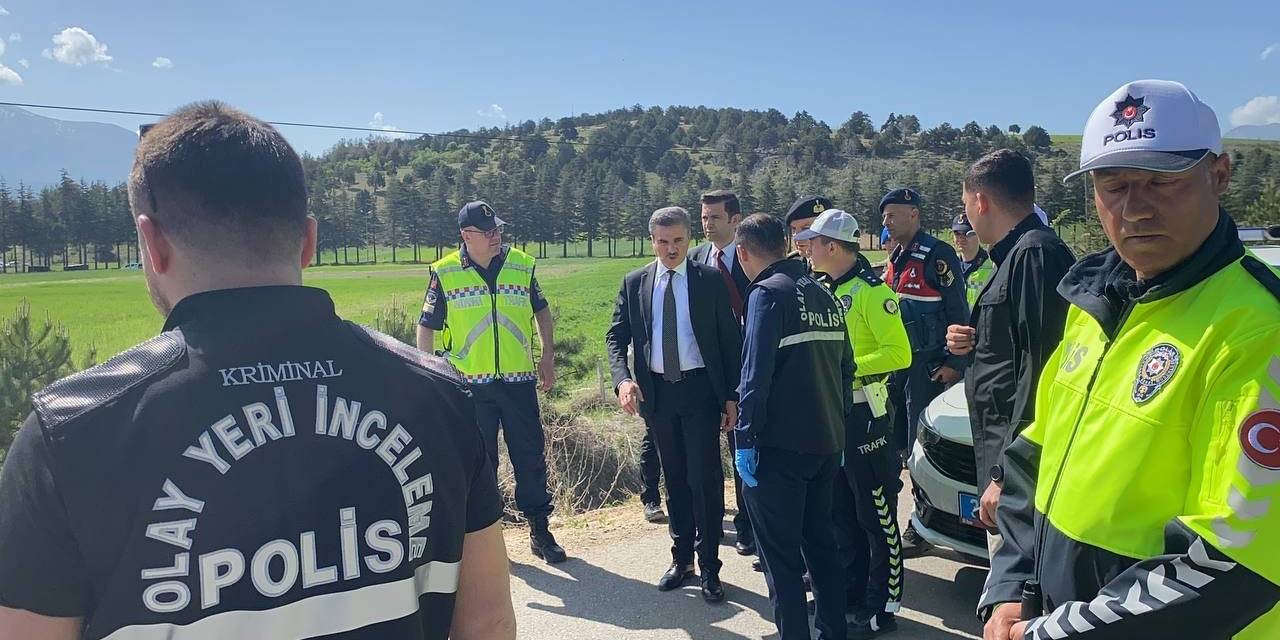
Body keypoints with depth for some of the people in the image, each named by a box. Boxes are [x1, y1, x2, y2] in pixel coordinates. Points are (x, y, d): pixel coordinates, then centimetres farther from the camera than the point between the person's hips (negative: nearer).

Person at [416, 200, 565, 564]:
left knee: (531, 456, 7)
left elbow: (541, 311, 16)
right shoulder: (445, 273, -3)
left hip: (519, 380, 2)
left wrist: (547, 357, 10)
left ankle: (540, 530, 21)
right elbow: (426, 326, 4)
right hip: (470, 384, -2)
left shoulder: (521, 265, 3)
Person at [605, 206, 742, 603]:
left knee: (705, 477, -4)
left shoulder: (711, 280, -2)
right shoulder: (634, 283, 4)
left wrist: (732, 396, -4)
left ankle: (708, 567, 10)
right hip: (656, 391, 3)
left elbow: (730, 340, -1)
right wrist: (622, 379, -14)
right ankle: (681, 559, 28)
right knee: (674, 479, 14)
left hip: (701, 389, -3)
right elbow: (616, 337, 4)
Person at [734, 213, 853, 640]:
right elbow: (845, 368, 14)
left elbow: (756, 374, -19)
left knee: (780, 554, 2)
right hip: (828, 443, 8)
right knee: (820, 543, 19)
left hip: (780, 445, -8)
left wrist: (746, 438, -16)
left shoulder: (768, 293, -11)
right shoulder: (824, 294, 11)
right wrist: (838, 426, 19)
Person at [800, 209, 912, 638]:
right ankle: (850, 591, 30)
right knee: (840, 511, 17)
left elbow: (899, 353, -20)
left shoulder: (870, 291, -15)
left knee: (877, 514, 2)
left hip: (864, 413, -9)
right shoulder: (825, 289, 11)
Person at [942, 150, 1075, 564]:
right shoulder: (1016, 254, 18)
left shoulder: (1035, 253, -15)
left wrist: (1007, 475, -24)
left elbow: (1039, 370, -23)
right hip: (1004, 457, 11)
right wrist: (971, 346, 9)